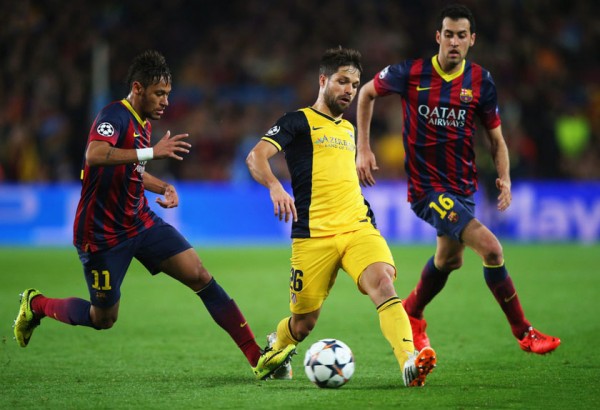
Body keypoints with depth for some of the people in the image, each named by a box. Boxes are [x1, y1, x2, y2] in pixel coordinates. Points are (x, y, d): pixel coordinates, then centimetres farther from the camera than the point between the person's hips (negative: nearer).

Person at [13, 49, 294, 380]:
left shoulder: (144, 123, 10)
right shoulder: (115, 116, -18)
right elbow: (95, 155, -39)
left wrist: (163, 187, 9)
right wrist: (151, 152, -42)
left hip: (141, 222, 8)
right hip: (102, 234, -8)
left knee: (200, 276, -8)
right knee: (103, 319, 3)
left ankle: (257, 358, -10)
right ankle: (36, 305, 31)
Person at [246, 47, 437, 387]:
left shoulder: (348, 128, 21)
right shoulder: (299, 121, 1)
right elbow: (256, 157, -13)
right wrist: (275, 187, -31)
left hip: (358, 227, 4)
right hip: (314, 235, -4)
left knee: (383, 283, -25)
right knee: (304, 322, 5)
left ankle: (410, 363, -41)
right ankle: (275, 349, 40)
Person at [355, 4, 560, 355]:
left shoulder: (481, 81, -1)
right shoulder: (410, 74, -10)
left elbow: (495, 136, 7)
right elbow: (367, 93, 8)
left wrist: (504, 177, -10)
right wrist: (364, 149, 3)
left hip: (463, 187, 5)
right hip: (427, 187, -5)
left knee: (449, 259, 22)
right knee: (491, 248, -20)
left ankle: (411, 315, 50)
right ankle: (523, 332, -9)